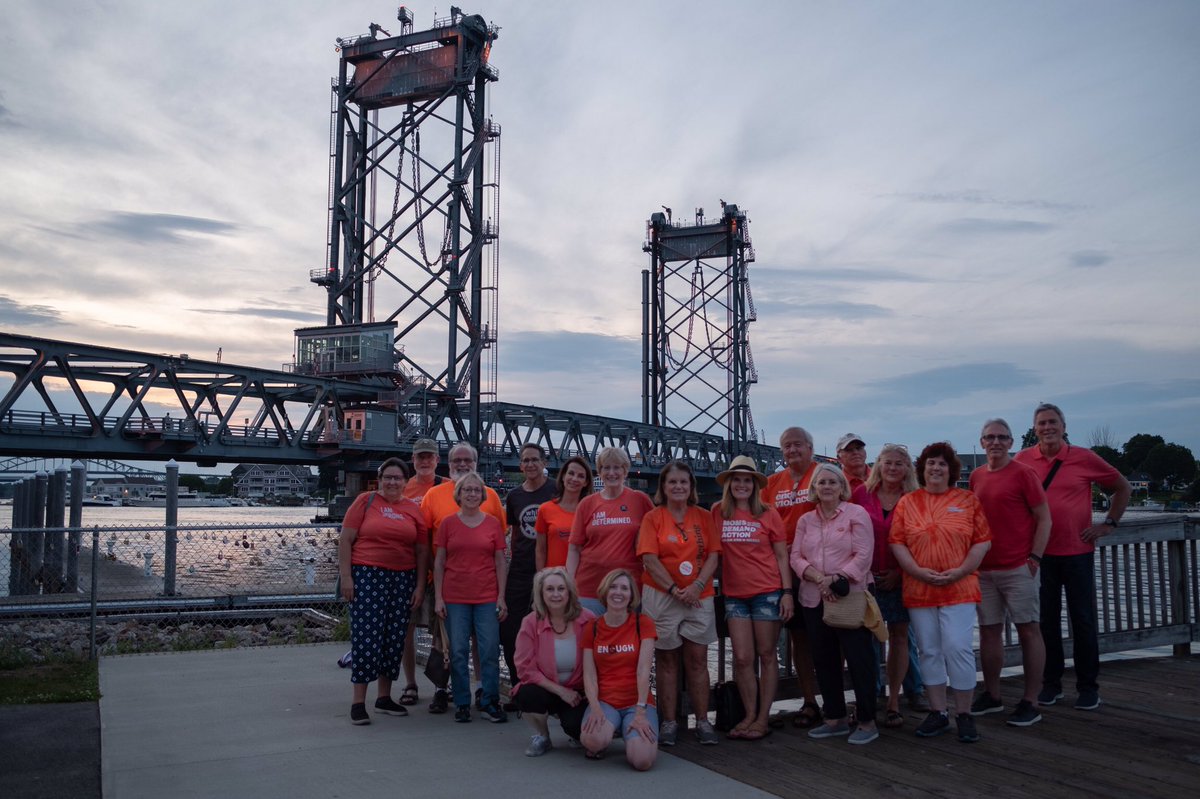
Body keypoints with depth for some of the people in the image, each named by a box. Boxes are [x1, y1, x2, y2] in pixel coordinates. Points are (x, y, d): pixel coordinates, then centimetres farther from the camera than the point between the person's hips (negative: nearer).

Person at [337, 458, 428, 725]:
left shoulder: (414, 509, 9)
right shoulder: (365, 500, 1)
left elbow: (422, 550, 11)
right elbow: (345, 540, -2)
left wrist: (420, 585, 5)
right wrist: (346, 576, -8)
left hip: (402, 579, 4)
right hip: (367, 575, -4)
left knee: (395, 638, 7)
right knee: (366, 636, -7)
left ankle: (384, 697, 20)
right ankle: (358, 702, 0)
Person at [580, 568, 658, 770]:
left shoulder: (643, 624, 0)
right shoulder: (591, 628, 6)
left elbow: (643, 670, -9)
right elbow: (589, 674, 0)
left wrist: (640, 712, -18)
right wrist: (595, 707, -18)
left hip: (637, 702, -1)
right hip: (604, 702, 1)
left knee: (642, 760, -27)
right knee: (592, 740, -33)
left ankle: (632, 736, 9)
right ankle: (609, 731, 5)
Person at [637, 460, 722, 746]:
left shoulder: (704, 517, 7)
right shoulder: (653, 518, 1)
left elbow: (714, 555, 1)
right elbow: (650, 559, -7)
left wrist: (697, 586, -13)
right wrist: (675, 590, -13)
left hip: (699, 596, 1)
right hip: (661, 595, -1)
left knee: (697, 659, 3)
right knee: (666, 659, 5)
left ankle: (702, 721, 10)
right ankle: (669, 722, 11)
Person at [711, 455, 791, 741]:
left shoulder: (768, 514, -1)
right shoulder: (717, 512, 3)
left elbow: (782, 557, 2)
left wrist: (787, 592, -5)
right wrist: (713, 585, 2)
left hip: (767, 592, -2)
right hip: (734, 594, 2)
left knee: (767, 655, 4)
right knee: (742, 658, 4)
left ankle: (763, 718, 13)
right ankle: (749, 715, 17)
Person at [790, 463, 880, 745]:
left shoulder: (857, 514, -2)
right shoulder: (805, 520, 12)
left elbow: (863, 556, -9)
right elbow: (796, 557, 5)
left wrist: (836, 579, -16)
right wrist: (819, 578, -12)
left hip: (851, 598, -5)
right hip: (814, 601, 5)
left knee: (859, 659, -2)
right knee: (824, 660, 10)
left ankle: (867, 722, 9)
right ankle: (835, 719, 21)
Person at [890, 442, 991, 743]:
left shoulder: (968, 500, 4)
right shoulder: (907, 502, 7)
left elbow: (983, 541, 1)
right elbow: (896, 542, 2)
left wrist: (961, 571, -10)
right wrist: (918, 571, -10)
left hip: (959, 588, -2)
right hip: (919, 590, 2)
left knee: (958, 648, -7)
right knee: (930, 651, 7)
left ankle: (965, 715, 7)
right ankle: (938, 713, 18)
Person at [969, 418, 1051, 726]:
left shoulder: (1023, 473, -5)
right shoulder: (976, 477, 10)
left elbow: (1044, 519, -5)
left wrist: (1035, 557, -12)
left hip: (1018, 567, -5)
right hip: (984, 569, 6)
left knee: (1028, 630, 1)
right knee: (989, 631, 11)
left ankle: (1031, 702, 7)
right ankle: (991, 695, 22)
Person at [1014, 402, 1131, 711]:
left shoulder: (1084, 458, -3)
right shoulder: (1022, 460, -1)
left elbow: (1122, 487, 10)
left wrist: (1109, 523, 3)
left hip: (1077, 551, -1)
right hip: (1039, 553, 1)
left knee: (1083, 619, 5)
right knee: (1047, 620, 8)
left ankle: (1088, 686, 16)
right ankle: (1051, 683, 19)